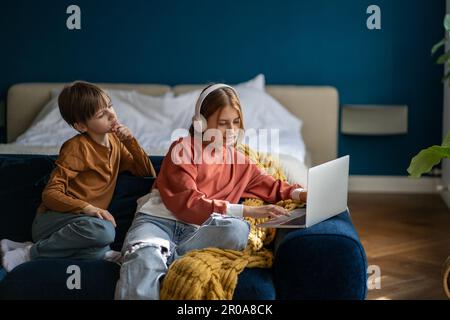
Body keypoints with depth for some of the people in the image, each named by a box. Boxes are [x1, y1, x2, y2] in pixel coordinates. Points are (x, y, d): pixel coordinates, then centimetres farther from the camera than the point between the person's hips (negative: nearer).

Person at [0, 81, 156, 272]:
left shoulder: (115, 141, 11)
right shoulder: (77, 147, -10)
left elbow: (148, 172, 12)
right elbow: (50, 194, -15)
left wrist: (130, 141, -2)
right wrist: (86, 208, -30)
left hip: (80, 223, 6)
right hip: (53, 218, -6)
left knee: (100, 251, -31)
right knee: (104, 230, -36)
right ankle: (31, 253, -17)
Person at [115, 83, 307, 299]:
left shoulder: (238, 161, 20)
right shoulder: (183, 148, 2)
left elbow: (271, 186, 32)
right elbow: (185, 202, -10)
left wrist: (300, 193, 7)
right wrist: (246, 211, -17)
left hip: (195, 229, 5)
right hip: (158, 218, -4)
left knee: (238, 229, -33)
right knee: (143, 264, -41)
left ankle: (165, 258, -31)